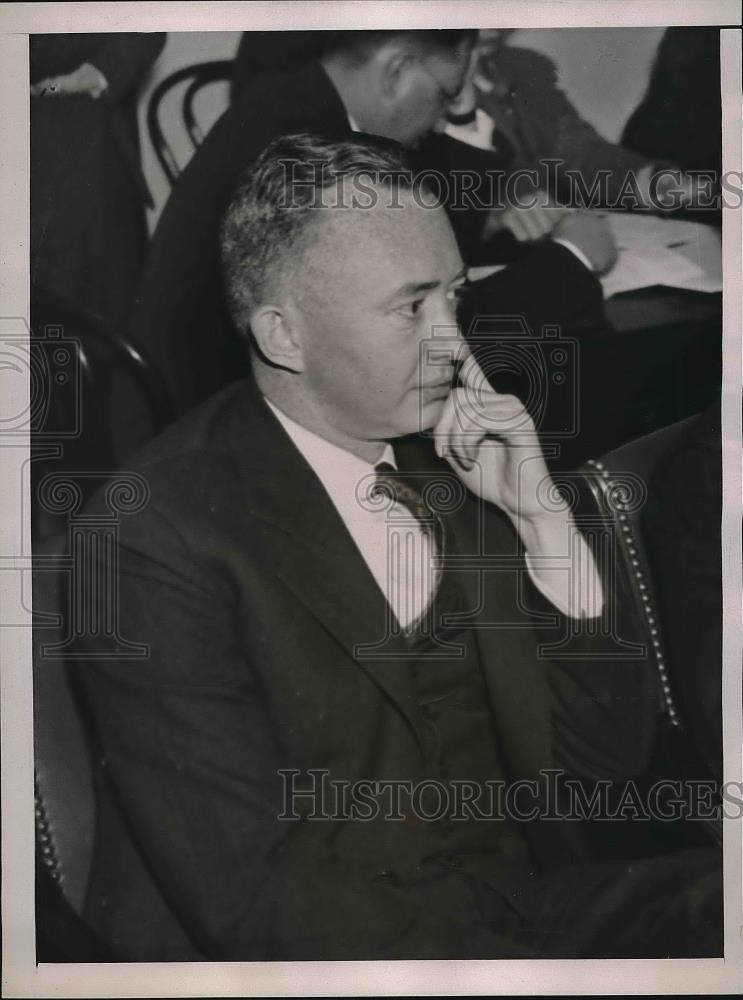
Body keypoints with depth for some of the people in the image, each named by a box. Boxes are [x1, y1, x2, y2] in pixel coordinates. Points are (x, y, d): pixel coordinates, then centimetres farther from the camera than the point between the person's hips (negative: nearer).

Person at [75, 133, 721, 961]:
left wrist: (543, 521, -7)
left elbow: (609, 752, 5)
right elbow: (253, 898, -17)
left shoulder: (457, 467, 4)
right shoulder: (161, 530, -14)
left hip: (520, 908, 6)